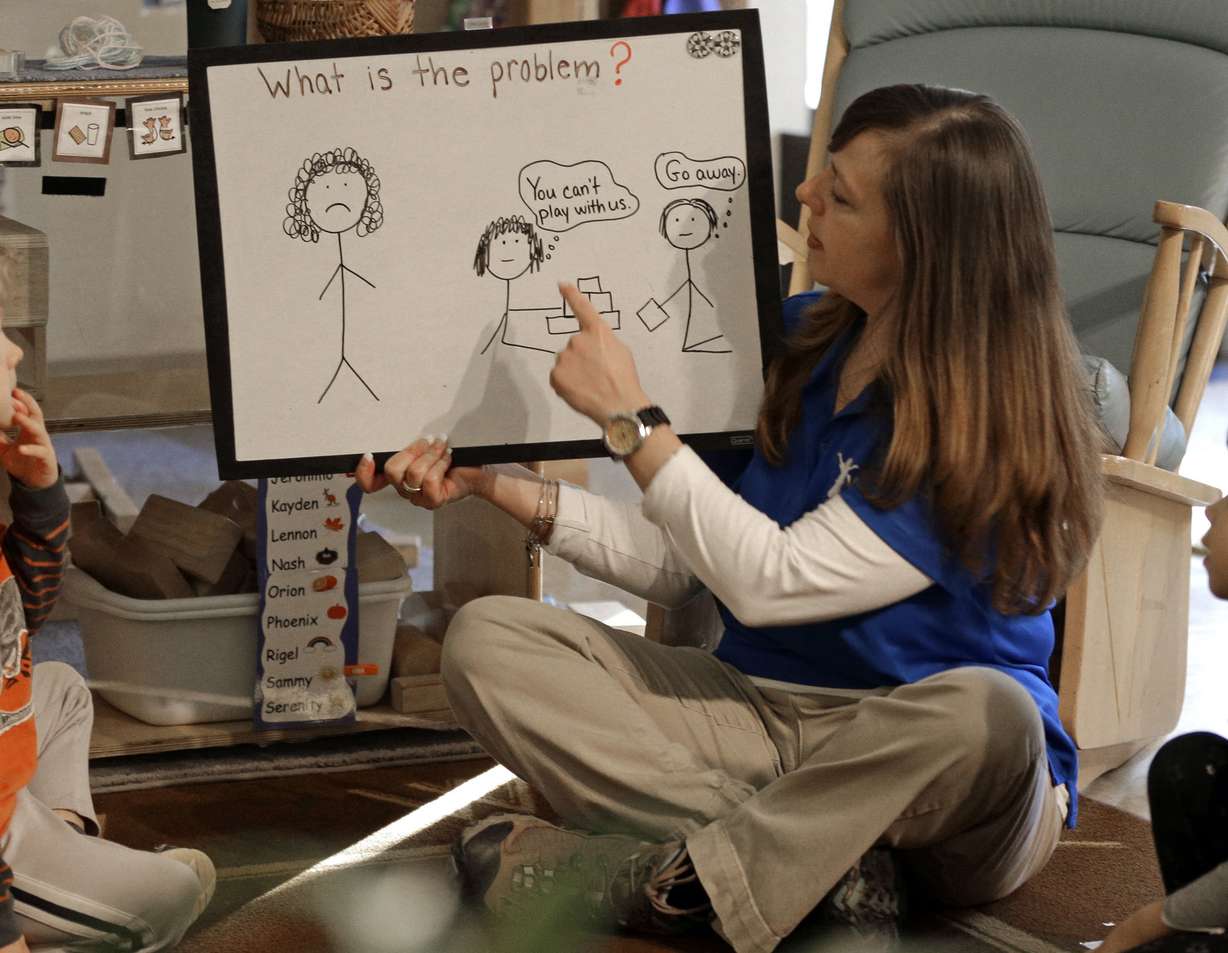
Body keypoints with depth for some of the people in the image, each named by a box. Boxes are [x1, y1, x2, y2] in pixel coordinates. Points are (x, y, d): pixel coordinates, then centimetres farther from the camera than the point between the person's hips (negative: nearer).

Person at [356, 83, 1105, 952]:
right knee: (488, 640, -11)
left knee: (983, 713, -41)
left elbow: (770, 582, -23)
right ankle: (819, 867, -24)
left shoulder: (994, 426, -17)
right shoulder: (798, 340, 5)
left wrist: (630, 417, -17)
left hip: (905, 761, -6)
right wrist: (493, 485, 3)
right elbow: (680, 563, 10)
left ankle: (662, 875, -25)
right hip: (757, 716, 6)